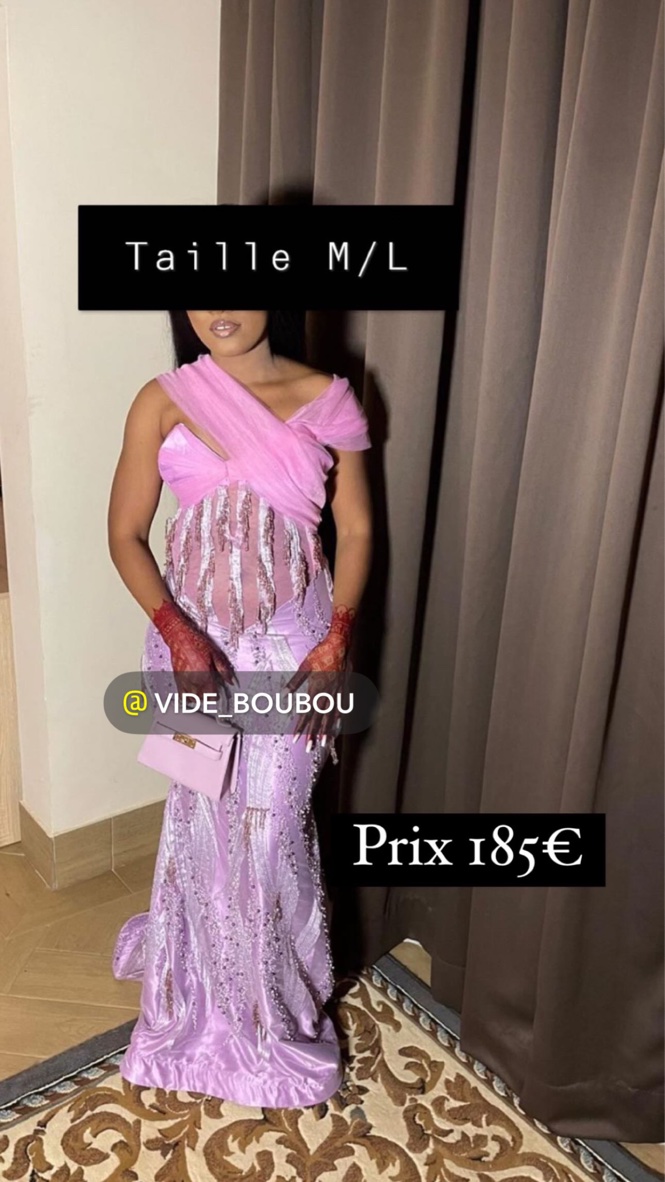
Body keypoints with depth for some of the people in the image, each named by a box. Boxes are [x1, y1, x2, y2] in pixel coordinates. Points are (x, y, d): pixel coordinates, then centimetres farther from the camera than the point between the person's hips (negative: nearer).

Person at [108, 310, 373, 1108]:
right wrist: (175, 633, -16)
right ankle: (201, 995, 43)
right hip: (194, 640, 1)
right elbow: (126, 535, -2)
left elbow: (356, 530, -1)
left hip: (290, 644, 0)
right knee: (201, 818, 14)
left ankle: (275, 1010, 36)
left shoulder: (325, 399, -4)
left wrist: (337, 641, -12)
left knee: (272, 825, 8)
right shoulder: (162, 403, -5)